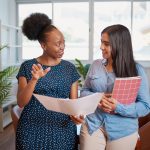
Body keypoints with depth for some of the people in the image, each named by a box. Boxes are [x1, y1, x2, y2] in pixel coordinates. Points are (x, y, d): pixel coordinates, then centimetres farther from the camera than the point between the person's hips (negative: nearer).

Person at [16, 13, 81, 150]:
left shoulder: (69, 68, 2)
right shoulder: (28, 66, -4)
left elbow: (74, 101, 2)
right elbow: (21, 103, -8)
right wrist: (34, 79, -23)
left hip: (63, 129, 2)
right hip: (33, 130, -1)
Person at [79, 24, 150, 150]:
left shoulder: (137, 70, -9)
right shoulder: (96, 65, 0)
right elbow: (84, 91, 6)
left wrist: (118, 107, -24)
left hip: (123, 131, -2)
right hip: (93, 125, 2)